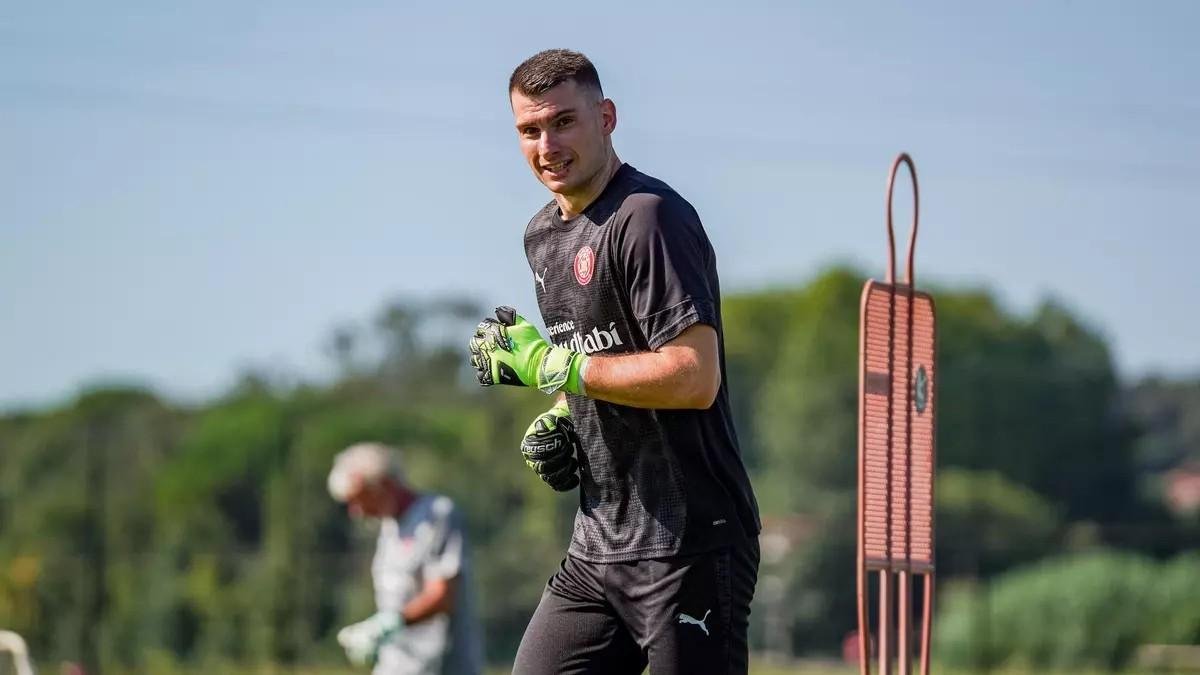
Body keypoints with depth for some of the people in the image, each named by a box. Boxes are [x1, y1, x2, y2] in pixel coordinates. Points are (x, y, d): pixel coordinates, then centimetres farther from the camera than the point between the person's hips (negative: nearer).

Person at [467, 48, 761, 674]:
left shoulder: (651, 217, -14)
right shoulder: (543, 234, 16)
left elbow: (695, 377, -22)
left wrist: (554, 367, -17)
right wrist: (557, 418, 10)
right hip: (598, 546, 9)